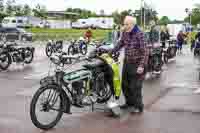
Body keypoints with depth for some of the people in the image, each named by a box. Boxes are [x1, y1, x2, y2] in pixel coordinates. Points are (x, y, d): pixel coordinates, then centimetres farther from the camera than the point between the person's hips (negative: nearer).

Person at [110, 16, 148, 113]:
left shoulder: (139, 34, -17)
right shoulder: (125, 32, 4)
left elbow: (144, 51, -18)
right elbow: (120, 43, 19)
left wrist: (141, 66, -22)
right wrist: (110, 52, 13)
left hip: (137, 64, -8)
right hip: (127, 62, 8)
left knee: (135, 86, -6)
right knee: (125, 84, 15)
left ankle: (138, 106, 8)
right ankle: (129, 103, 32)